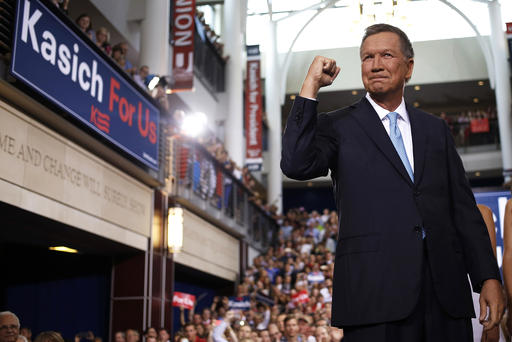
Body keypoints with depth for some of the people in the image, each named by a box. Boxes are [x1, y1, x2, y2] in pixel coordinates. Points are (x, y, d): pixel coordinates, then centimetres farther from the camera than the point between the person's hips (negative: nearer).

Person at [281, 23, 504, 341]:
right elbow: (296, 165, -14)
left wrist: (489, 277, 5)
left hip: (445, 290, 4)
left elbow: (463, 207, 13)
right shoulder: (338, 126, 6)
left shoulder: (435, 129, 16)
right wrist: (311, 87, -11)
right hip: (375, 291, -3)